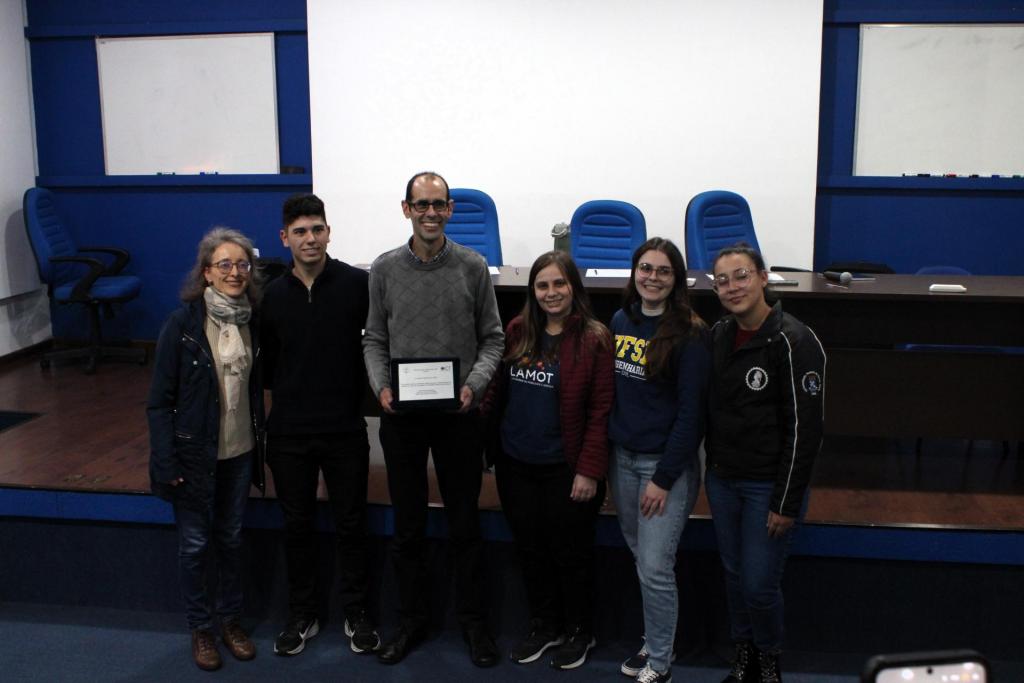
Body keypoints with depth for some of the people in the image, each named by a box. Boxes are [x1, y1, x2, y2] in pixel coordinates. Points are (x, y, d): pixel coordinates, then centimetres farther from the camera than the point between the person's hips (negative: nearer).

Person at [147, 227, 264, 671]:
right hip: (194, 454, -4)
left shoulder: (252, 321, -1)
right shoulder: (183, 323, -14)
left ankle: (231, 619, 34)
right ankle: (201, 628, 27)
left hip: (239, 452, 4)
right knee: (195, 544, 10)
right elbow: (160, 400, -12)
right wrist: (166, 463, -16)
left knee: (231, 538, 17)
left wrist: (261, 440, 7)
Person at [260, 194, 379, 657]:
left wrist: (373, 383, -8)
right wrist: (274, 415, 9)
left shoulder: (357, 284, -8)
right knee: (297, 525, 12)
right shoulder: (273, 295, 2)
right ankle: (301, 616, 28)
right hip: (289, 432, 2)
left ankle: (356, 614, 26)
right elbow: (268, 363, 9)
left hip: (345, 428, -2)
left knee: (350, 524, 9)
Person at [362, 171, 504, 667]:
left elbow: (492, 338, 2)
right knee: (407, 527, 12)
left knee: (465, 524, 9)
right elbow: (374, 340, 6)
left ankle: (472, 620, 25)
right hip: (401, 416, 1)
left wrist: (474, 384, -14)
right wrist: (381, 387, -10)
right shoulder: (385, 269, 2)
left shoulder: (472, 267, -1)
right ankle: (411, 620, 28)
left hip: (458, 415, -1)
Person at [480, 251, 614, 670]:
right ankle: (543, 626, 35)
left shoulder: (594, 339, -11)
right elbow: (498, 391, 10)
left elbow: (601, 411, -12)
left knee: (570, 552, 10)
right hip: (515, 465, 5)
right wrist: (484, 442, 5)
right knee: (530, 549, 16)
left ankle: (578, 631, 31)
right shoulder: (516, 332, 3)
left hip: (566, 469, -5)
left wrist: (589, 470, -15)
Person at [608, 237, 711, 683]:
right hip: (622, 457, 6)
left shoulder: (689, 334, -13)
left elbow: (691, 412, -14)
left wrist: (664, 478, -15)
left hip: (667, 462, -6)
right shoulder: (621, 321, 5)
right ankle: (654, 640, 34)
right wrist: (604, 454, 8)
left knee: (655, 568, -3)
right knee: (642, 558, 16)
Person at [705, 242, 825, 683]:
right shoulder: (718, 335, 3)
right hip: (722, 480, 6)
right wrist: (713, 469, 12)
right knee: (734, 575, 15)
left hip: (768, 485, -6)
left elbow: (804, 428, -16)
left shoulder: (793, 342, -16)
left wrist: (787, 502, -16)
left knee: (760, 584, 1)